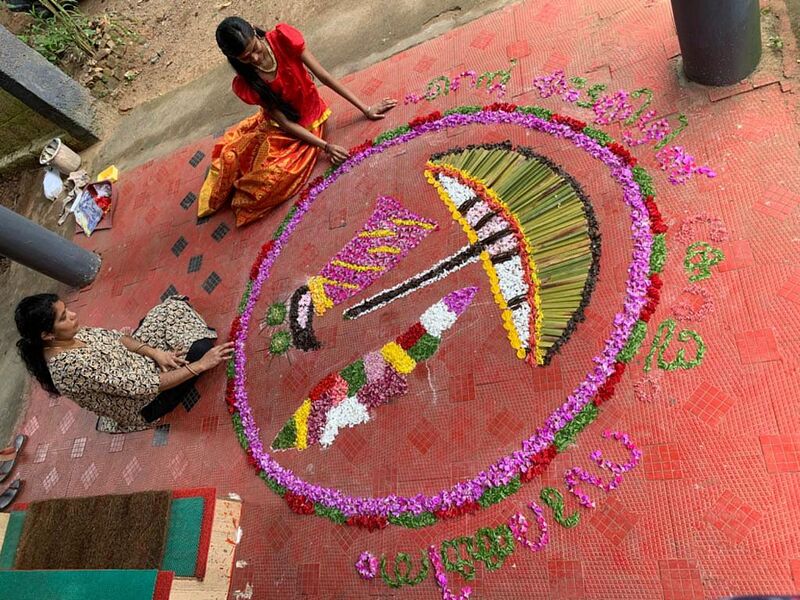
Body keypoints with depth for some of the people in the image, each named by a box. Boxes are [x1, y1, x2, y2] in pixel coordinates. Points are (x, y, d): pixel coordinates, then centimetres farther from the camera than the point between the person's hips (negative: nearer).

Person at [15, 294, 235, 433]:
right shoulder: (73, 367, -35)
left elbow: (115, 338, 1)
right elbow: (142, 386, -35)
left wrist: (153, 352, -16)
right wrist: (200, 366, -33)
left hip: (138, 361, 8)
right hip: (144, 406, -8)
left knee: (174, 306, 1)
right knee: (200, 347, -23)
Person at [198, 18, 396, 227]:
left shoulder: (283, 38, -21)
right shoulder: (245, 84, -19)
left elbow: (324, 77, -17)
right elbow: (283, 122, -19)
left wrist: (366, 109, -18)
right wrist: (325, 146, -28)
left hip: (307, 122, -1)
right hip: (276, 125, 2)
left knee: (276, 175, -23)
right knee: (228, 155, -14)